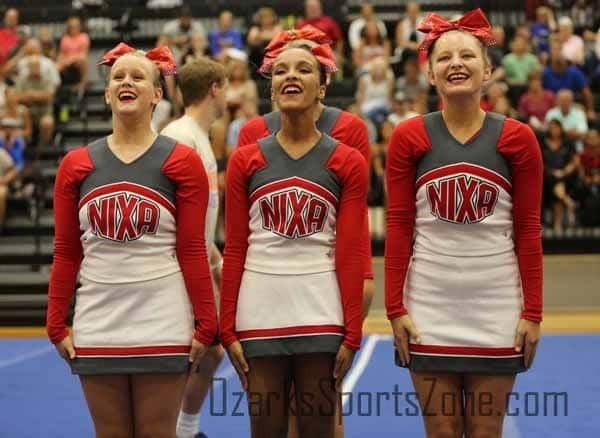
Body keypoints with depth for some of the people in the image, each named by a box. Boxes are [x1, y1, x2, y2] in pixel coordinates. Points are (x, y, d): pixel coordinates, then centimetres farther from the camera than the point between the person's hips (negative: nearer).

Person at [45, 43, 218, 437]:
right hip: (96, 327, 3)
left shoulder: (182, 162, -1)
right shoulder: (76, 165, 6)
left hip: (163, 327, -2)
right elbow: (66, 254, 7)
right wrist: (57, 325, 3)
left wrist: (206, 324, -6)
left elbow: (192, 252, -3)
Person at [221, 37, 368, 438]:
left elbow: (351, 254, -2)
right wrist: (228, 328, 0)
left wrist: (352, 332, -7)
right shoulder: (245, 161, 5)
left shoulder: (348, 162, 2)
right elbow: (235, 250, 5)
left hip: (322, 317, -1)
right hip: (260, 316, 1)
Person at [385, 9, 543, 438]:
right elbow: (398, 229, 0)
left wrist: (532, 311, -4)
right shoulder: (409, 137, 0)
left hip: (496, 309, 0)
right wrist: (395, 307, -5)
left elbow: (528, 233, 0)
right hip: (429, 307, 0)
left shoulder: (517, 138, 0)